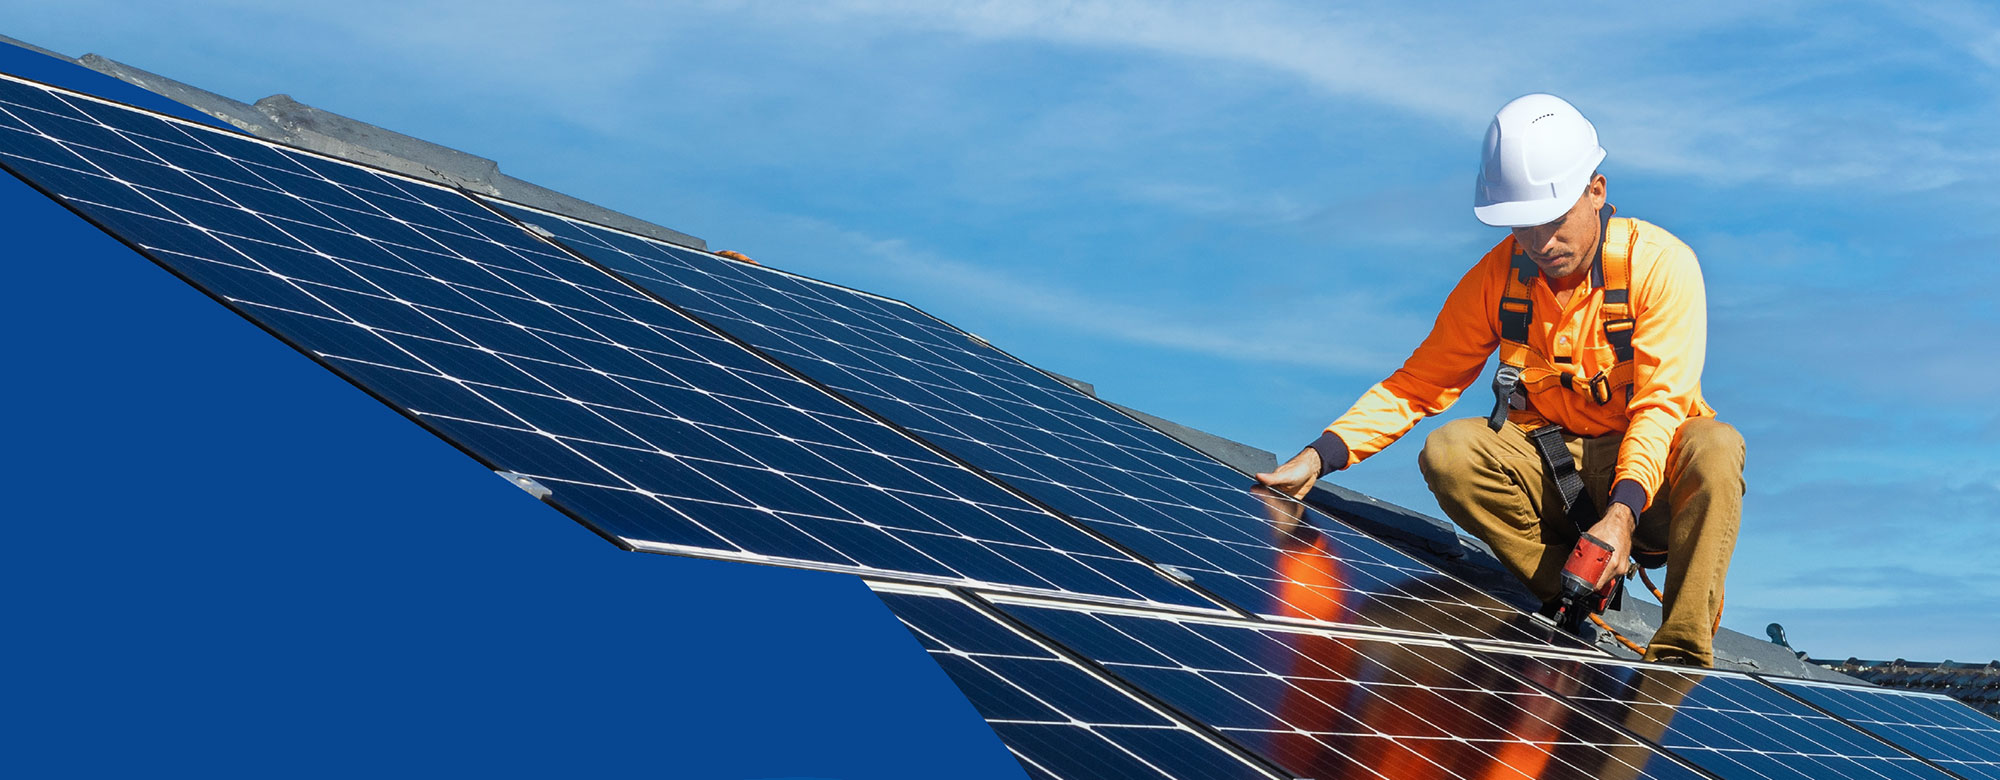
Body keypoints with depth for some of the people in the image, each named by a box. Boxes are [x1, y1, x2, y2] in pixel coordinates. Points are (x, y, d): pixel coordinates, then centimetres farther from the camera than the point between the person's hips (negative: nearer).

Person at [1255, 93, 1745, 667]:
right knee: (1448, 452, -25)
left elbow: (1660, 404, -21)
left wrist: (1622, 512, -37)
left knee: (1715, 448, -34)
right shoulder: (1498, 276, -5)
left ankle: (1681, 656, -29)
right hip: (1547, 468, 2)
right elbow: (1421, 383, -3)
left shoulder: (1661, 263, -14)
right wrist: (1319, 456, -17)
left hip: (1646, 471, -2)